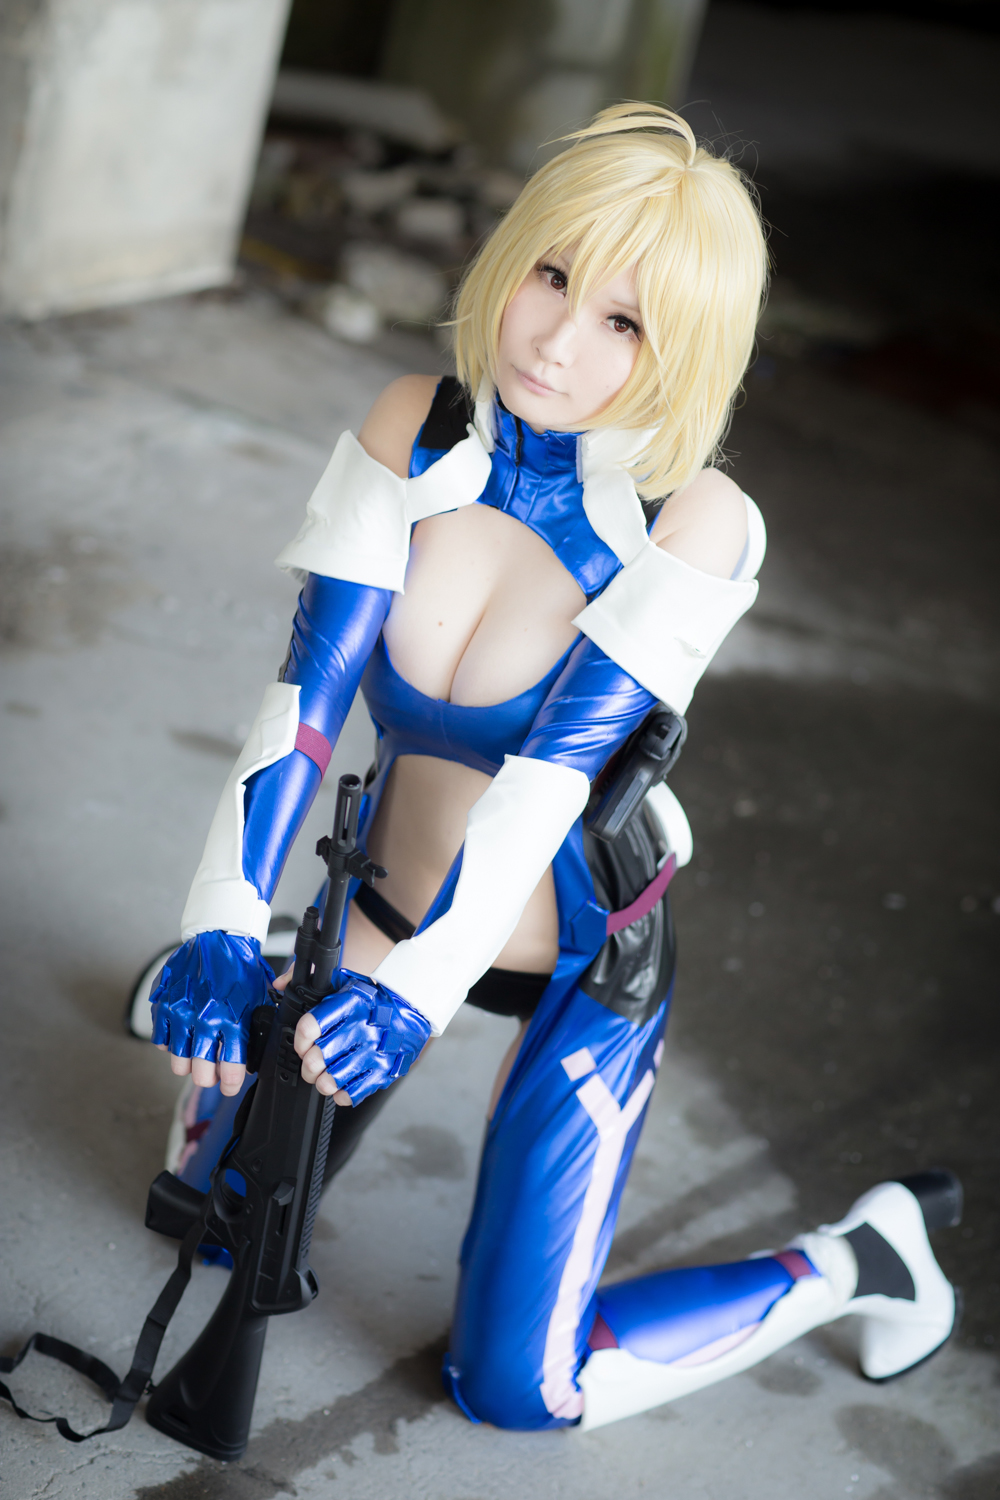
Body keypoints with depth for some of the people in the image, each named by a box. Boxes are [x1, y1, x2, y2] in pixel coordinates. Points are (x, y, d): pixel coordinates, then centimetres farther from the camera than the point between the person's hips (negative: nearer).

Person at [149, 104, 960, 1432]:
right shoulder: (416, 430, -15)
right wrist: (225, 928, -31)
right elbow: (307, 695, -20)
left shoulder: (697, 524, -25)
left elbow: (553, 773, -32)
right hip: (393, 895, 5)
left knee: (516, 1385, -3)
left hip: (581, 958, -4)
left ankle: (859, 1259, 16)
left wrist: (416, 990, -43)